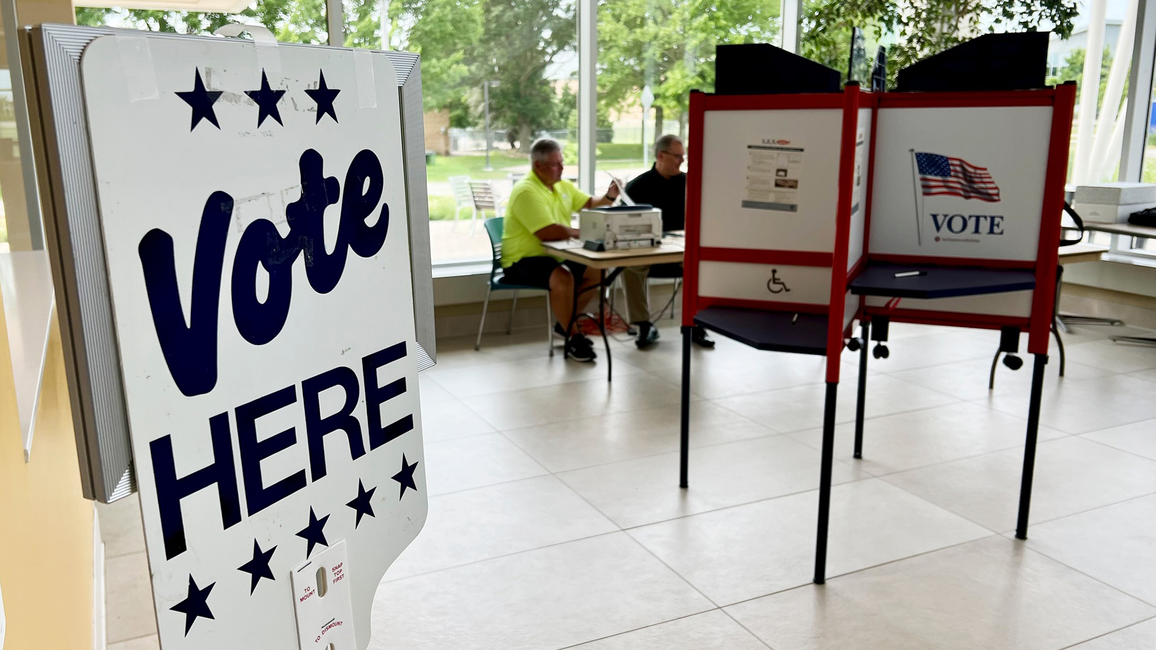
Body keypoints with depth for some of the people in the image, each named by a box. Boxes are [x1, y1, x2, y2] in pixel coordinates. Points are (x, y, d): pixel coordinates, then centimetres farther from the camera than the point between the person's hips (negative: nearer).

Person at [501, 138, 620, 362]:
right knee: (562, 277, -35)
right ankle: (572, 337, -17)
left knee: (597, 272, 5)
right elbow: (547, 232, -30)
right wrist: (578, 233, -18)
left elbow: (588, 203, 19)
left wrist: (608, 198, -2)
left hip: (554, 255, 10)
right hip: (523, 261, -10)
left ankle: (565, 323, 15)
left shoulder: (562, 186, 10)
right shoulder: (526, 191, -20)